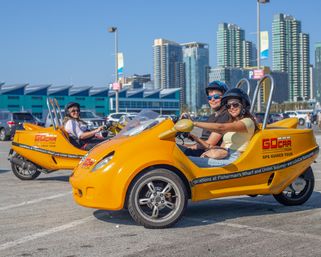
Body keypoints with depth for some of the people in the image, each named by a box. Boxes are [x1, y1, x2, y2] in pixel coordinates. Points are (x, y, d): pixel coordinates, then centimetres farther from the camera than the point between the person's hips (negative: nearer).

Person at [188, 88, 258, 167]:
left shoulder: (248, 121, -4)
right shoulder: (231, 123, 26)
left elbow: (221, 128, -18)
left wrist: (194, 123, -20)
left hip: (234, 160, -8)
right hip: (225, 159, 8)